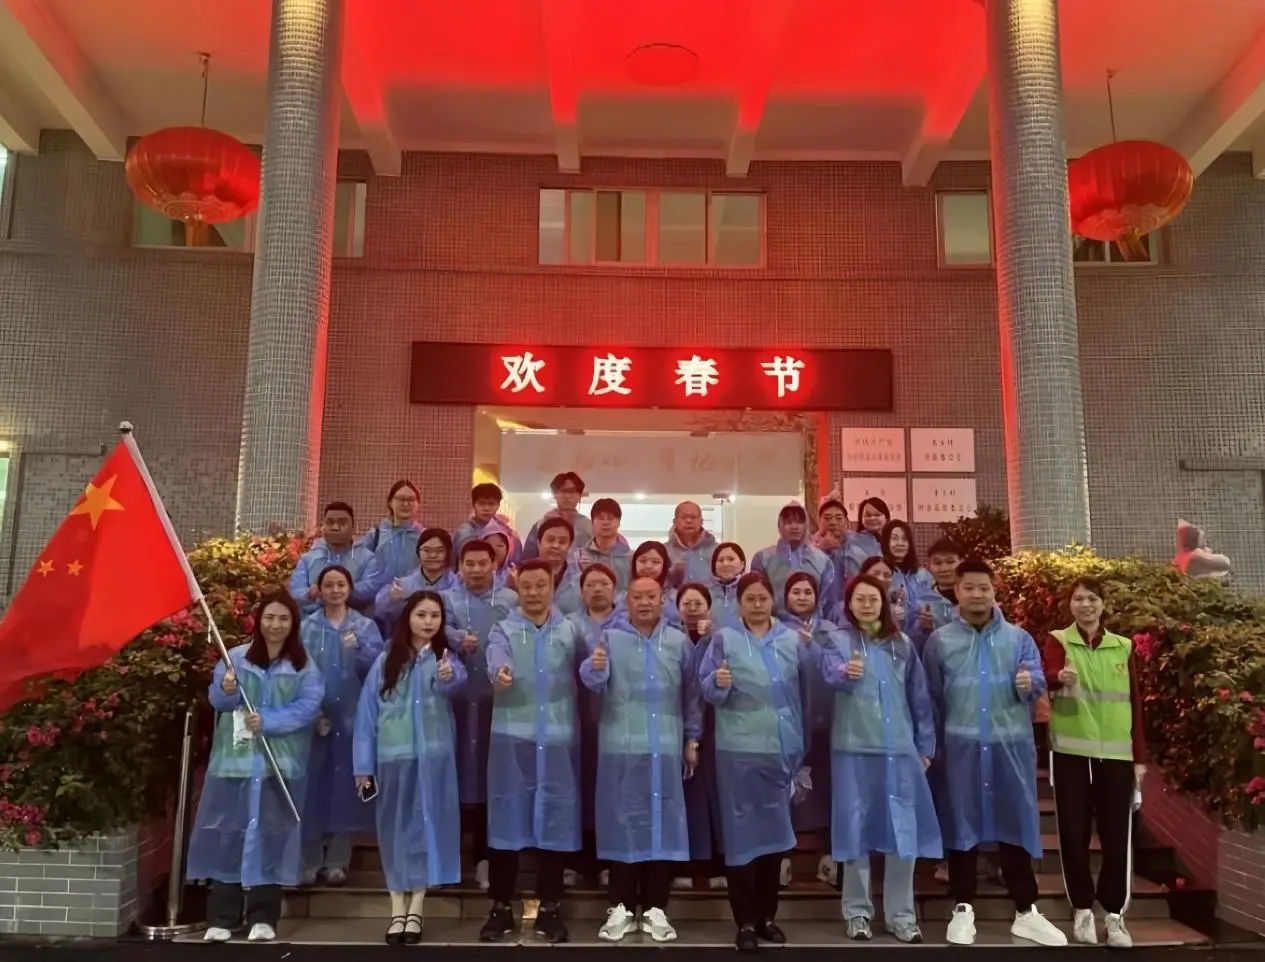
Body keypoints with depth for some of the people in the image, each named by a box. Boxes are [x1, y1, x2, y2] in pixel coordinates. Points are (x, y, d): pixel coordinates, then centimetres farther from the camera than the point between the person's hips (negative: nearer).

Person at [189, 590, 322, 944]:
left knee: (271, 834, 2)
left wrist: (268, 721, -20)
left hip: (280, 762, -1)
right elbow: (216, 700, 2)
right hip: (235, 758, 1)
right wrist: (226, 690, -21)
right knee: (228, 833, 1)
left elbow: (309, 705, -8)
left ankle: (263, 918, 10)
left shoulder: (304, 665, 3)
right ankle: (221, 918, 10)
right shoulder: (236, 657, 6)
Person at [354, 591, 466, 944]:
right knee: (395, 829, 7)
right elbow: (368, 712, 5)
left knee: (425, 826, 1)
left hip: (433, 755, -1)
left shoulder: (445, 658, 2)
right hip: (392, 755, 1)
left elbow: (456, 682, -22)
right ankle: (397, 912, 15)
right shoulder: (386, 660, 5)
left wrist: (448, 677, -47)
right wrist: (363, 764, 1)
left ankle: (415, 911, 11)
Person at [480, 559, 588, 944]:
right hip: (512, 737, -1)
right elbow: (497, 661, -19)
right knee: (507, 818, 3)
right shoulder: (504, 630, 3)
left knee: (555, 819, 5)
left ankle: (549, 908, 17)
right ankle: (501, 908, 15)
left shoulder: (570, 631, 10)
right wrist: (500, 673, -39)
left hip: (558, 738, 1)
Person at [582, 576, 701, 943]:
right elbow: (594, 682, -14)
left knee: (663, 823, 6)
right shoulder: (610, 638, 2)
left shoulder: (679, 641, 8)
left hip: (665, 747, 2)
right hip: (621, 747, -2)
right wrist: (593, 668, -37)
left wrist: (692, 740, 10)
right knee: (623, 822, 3)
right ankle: (621, 907, 13)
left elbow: (691, 694, 12)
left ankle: (655, 908, 16)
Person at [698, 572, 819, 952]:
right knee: (742, 831, -1)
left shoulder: (792, 639, 9)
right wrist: (718, 683, -22)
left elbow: (808, 682, 9)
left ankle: (768, 915, 25)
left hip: (782, 746, 3)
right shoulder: (724, 638, 1)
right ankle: (746, 922, 9)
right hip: (739, 748, -3)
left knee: (775, 829, 11)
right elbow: (706, 689, -4)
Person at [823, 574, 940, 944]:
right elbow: (830, 672, -24)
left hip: (901, 749, 3)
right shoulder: (838, 641, -1)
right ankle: (857, 912, 15)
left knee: (904, 830, 4)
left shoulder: (902, 644, 9)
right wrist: (846, 672, -46)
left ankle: (901, 914, 17)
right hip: (854, 749, -3)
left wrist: (925, 745, 10)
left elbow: (920, 697, 13)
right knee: (856, 827, 3)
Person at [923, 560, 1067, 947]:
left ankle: (1026, 911, 19)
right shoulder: (940, 640, 5)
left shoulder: (1019, 637, 7)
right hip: (960, 746, -1)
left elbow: (1038, 681, -1)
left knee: (1015, 823, 7)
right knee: (961, 823, 6)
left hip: (1011, 745, 1)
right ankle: (963, 910, 16)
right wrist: (932, 745, 3)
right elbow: (931, 697, 6)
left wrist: (1029, 683, -24)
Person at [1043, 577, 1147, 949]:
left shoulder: (1123, 647, 10)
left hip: (1117, 753, 2)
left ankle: (1114, 914, 16)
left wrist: (1140, 756, 6)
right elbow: (1048, 675, -19)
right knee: (1074, 831, 1)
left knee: (1116, 833, 2)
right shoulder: (1058, 640, 2)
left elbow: (1134, 703, 10)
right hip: (1072, 751, -2)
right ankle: (1082, 909, 16)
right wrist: (1060, 677, -44)